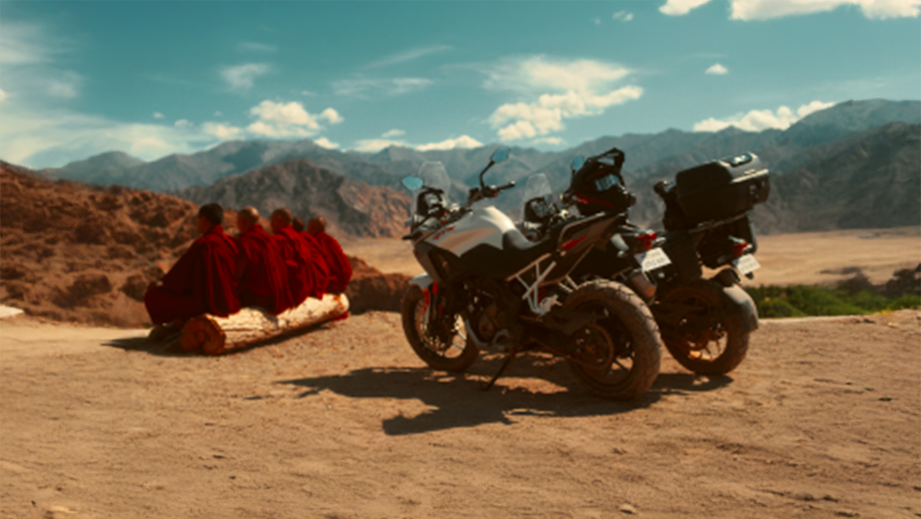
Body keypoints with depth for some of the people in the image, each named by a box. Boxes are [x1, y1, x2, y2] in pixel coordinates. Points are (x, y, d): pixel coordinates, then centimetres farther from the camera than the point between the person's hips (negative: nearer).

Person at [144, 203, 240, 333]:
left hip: (207, 303, -8)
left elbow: (182, 271, -11)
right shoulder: (229, 242, 5)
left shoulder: (203, 244, -19)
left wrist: (162, 283, 8)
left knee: (151, 295, 3)